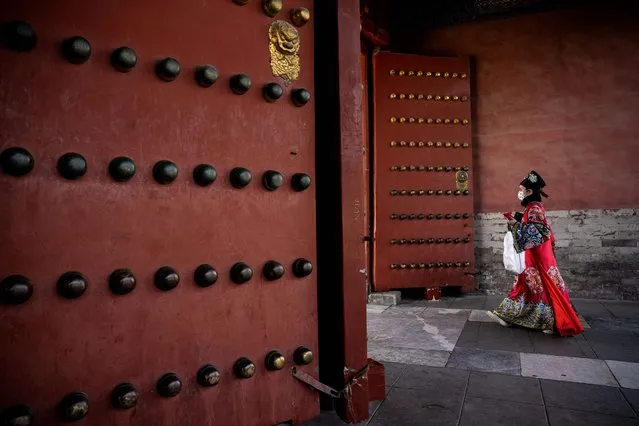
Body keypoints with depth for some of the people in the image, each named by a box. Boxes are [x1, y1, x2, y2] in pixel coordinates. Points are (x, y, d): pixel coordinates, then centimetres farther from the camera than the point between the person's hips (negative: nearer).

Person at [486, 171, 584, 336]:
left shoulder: (534, 209, -16)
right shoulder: (532, 208, 14)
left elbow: (533, 233, -23)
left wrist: (515, 224, -19)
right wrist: (516, 222, 12)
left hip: (537, 256, -10)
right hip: (532, 255, 10)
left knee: (543, 287, -3)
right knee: (525, 284, 11)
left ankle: (557, 323, 7)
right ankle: (508, 316, 17)